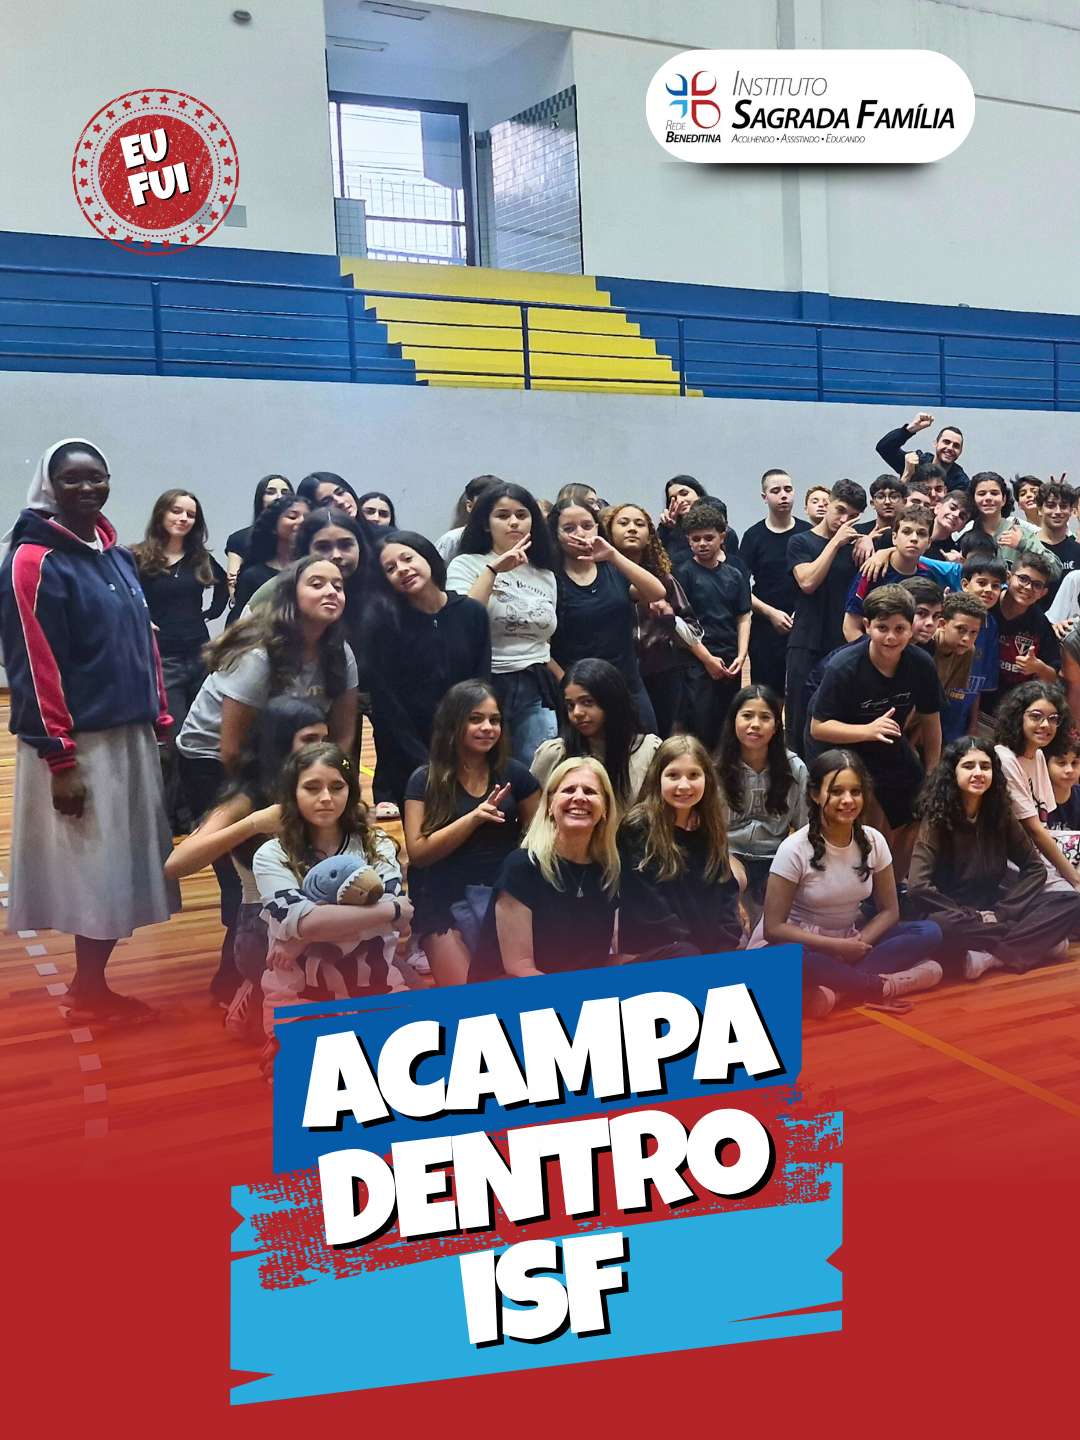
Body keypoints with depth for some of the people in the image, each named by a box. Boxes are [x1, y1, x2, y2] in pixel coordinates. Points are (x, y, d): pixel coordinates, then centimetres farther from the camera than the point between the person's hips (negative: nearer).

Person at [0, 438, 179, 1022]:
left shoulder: (116, 554, 13)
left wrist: (160, 720, 13)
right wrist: (60, 759, -19)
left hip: (130, 735, 8)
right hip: (77, 743, -8)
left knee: (119, 866, 12)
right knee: (94, 869, -1)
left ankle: (92, 987, 23)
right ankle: (89, 993, 14)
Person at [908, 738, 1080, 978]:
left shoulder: (1000, 815, 2)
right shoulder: (936, 820, -12)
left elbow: (1035, 868, 5)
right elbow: (918, 888, -21)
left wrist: (1000, 912, -9)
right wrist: (975, 919, -19)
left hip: (994, 907, 5)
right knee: (938, 927, -40)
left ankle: (990, 957, -25)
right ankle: (1037, 943, -23)